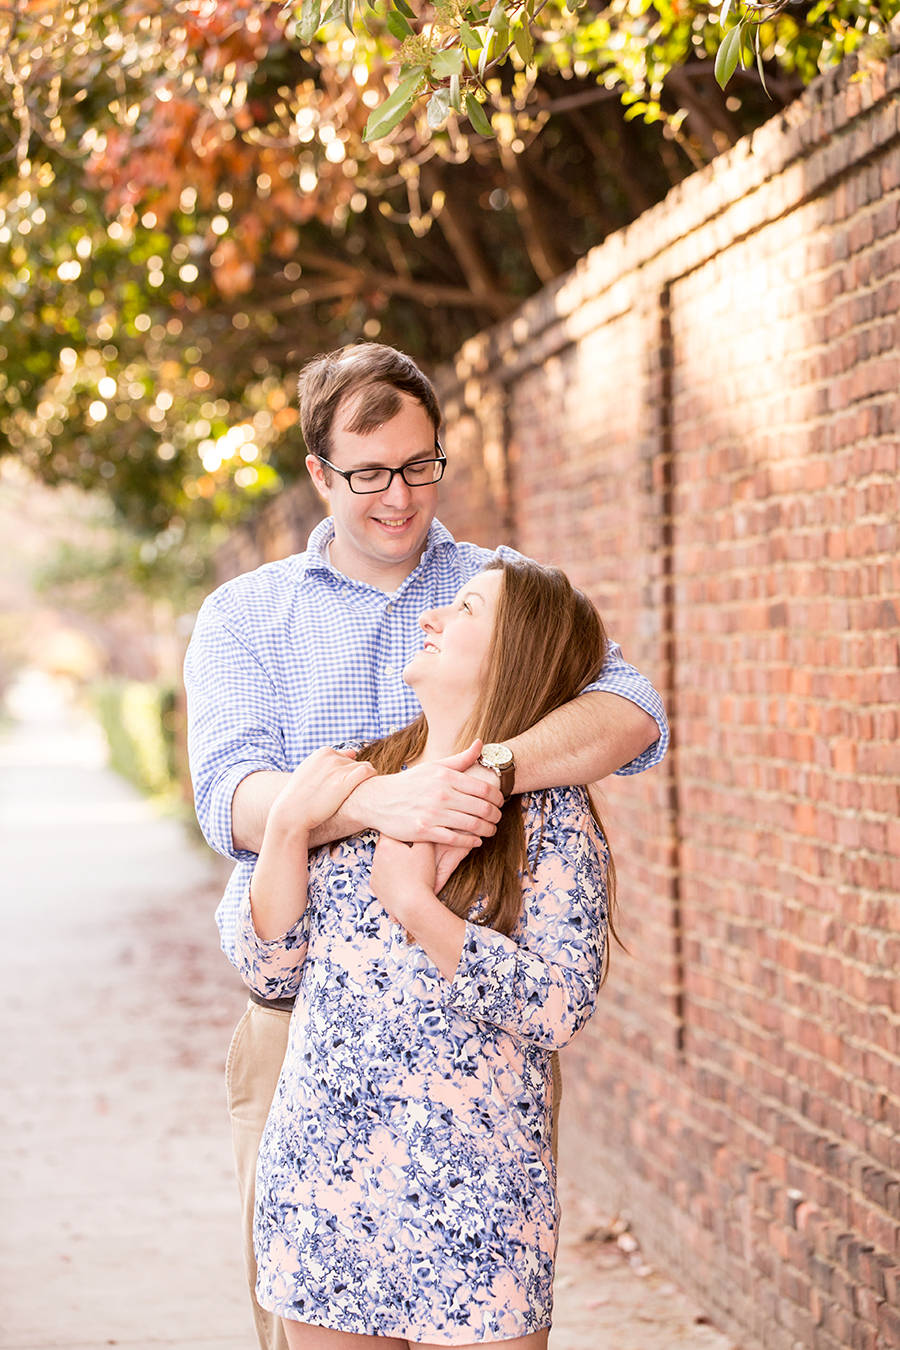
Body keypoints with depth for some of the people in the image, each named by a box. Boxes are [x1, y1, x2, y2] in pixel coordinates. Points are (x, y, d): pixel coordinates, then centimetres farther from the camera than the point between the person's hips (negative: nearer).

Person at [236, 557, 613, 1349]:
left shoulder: (548, 813, -5)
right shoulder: (357, 784, 8)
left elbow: (561, 1008, -16)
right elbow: (270, 972, 5)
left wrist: (416, 906, -20)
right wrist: (288, 827, -7)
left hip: (469, 1201, -4)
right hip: (318, 1185, 4)